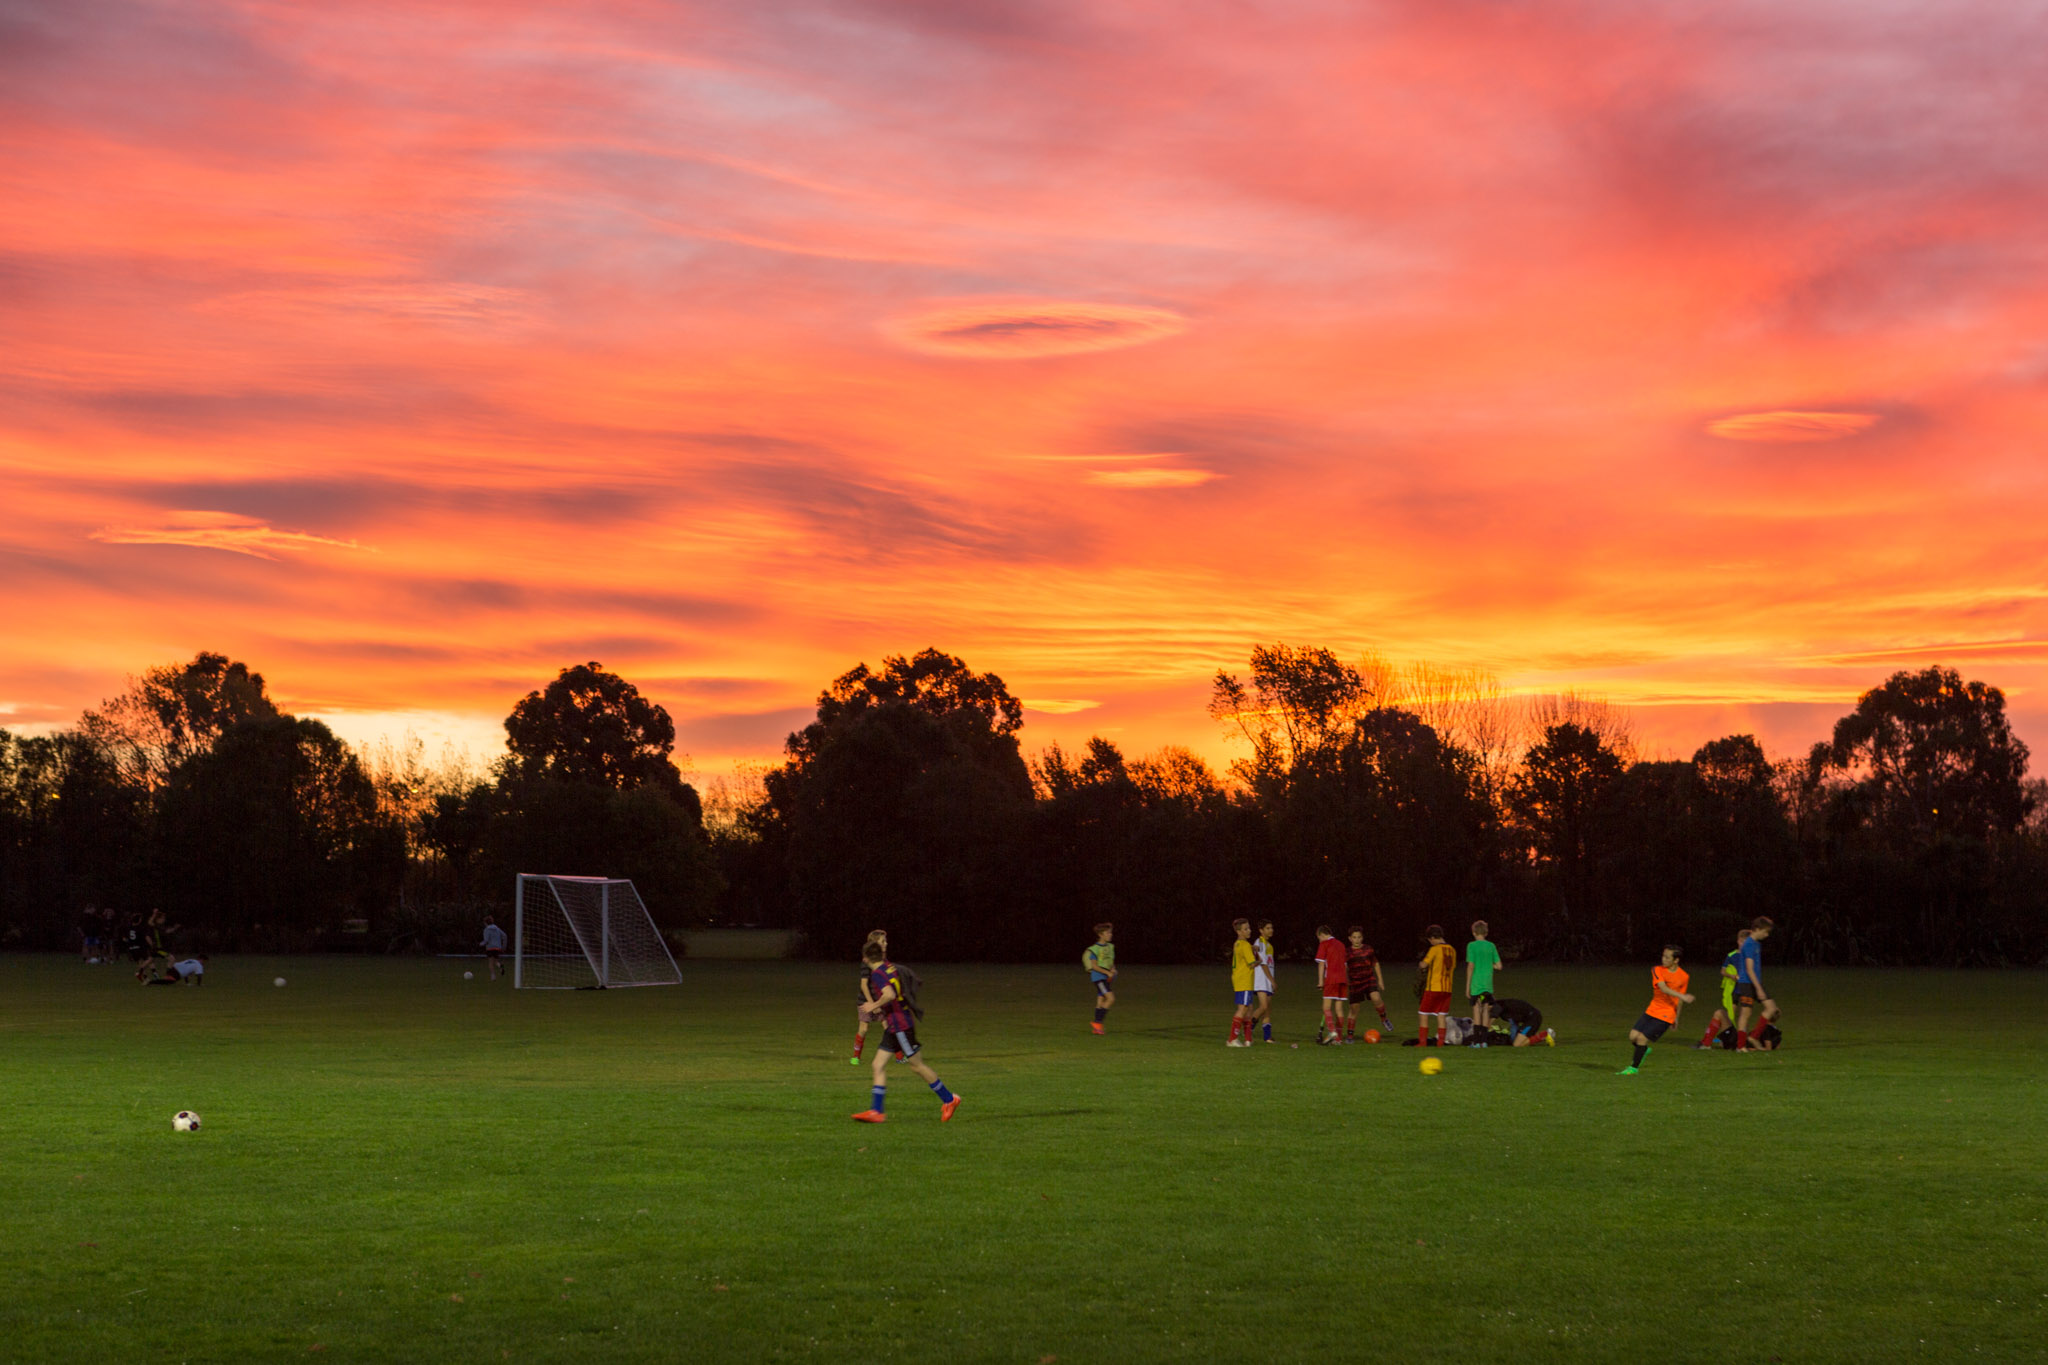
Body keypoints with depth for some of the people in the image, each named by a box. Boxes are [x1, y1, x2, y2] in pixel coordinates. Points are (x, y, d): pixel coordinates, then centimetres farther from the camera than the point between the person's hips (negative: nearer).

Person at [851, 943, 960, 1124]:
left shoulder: (877, 974, -17)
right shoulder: (890, 967, 10)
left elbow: (890, 995, -33)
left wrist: (873, 1006, -18)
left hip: (900, 1026, -9)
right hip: (893, 1027, 9)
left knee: (916, 1065, 0)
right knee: (879, 1065, 4)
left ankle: (949, 1099, 11)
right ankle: (877, 1111, 1)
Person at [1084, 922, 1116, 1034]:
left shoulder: (1110, 947, 12)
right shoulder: (1095, 948, -11)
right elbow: (1094, 966, -14)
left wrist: (1113, 969, 0)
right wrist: (1108, 973, -19)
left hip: (1107, 978, 8)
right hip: (1098, 977, -8)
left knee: (1100, 1002, 8)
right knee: (1111, 999, -17)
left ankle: (1096, 1027, 12)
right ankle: (1097, 1022, -11)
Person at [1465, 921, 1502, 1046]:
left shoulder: (1472, 946, -5)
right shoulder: (1491, 946, 6)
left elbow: (1471, 966, -9)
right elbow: (1498, 966, 5)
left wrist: (1467, 986, -6)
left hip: (1476, 984, -3)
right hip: (1488, 984, 3)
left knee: (1476, 1011, -1)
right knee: (1486, 1010, 8)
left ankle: (1476, 1041, -4)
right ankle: (1483, 1040, 8)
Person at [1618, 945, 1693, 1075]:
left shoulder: (1683, 977, -4)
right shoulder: (1657, 970, -5)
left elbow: (1679, 999, 9)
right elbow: (1663, 988, -22)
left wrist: (1676, 1017, 16)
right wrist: (1683, 997, -33)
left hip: (1665, 1015, -3)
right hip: (1651, 1010, 3)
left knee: (1642, 1038, -10)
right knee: (1633, 1036, -5)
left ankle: (1634, 1068, 5)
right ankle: (1644, 1050, 29)